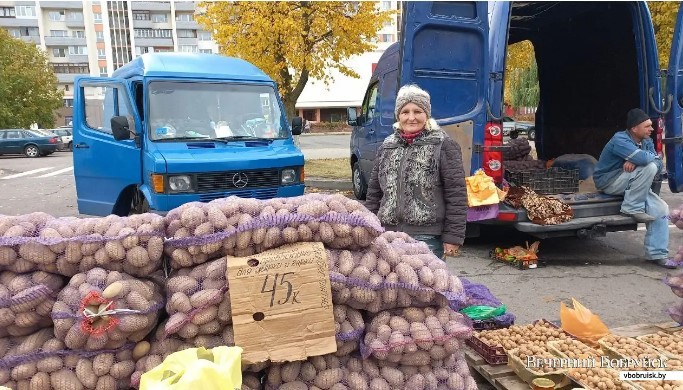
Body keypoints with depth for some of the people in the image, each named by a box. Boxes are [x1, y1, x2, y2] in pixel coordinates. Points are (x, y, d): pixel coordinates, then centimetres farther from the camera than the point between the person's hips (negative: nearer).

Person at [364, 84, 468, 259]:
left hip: (428, 236, -5)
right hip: (389, 234, 5)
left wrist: (453, 237, -8)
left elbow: (456, 195, -6)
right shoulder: (387, 146, 12)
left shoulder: (443, 145, -3)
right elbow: (374, 192, 16)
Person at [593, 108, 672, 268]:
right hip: (608, 182, -8)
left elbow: (659, 165, -6)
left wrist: (636, 161, -24)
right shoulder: (620, 140, -21)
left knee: (661, 209, -7)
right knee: (648, 167, -27)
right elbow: (644, 158, -36)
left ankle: (656, 254, 0)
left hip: (629, 185, 8)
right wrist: (654, 156, -11)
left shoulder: (647, 142, 5)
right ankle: (632, 208, -16)